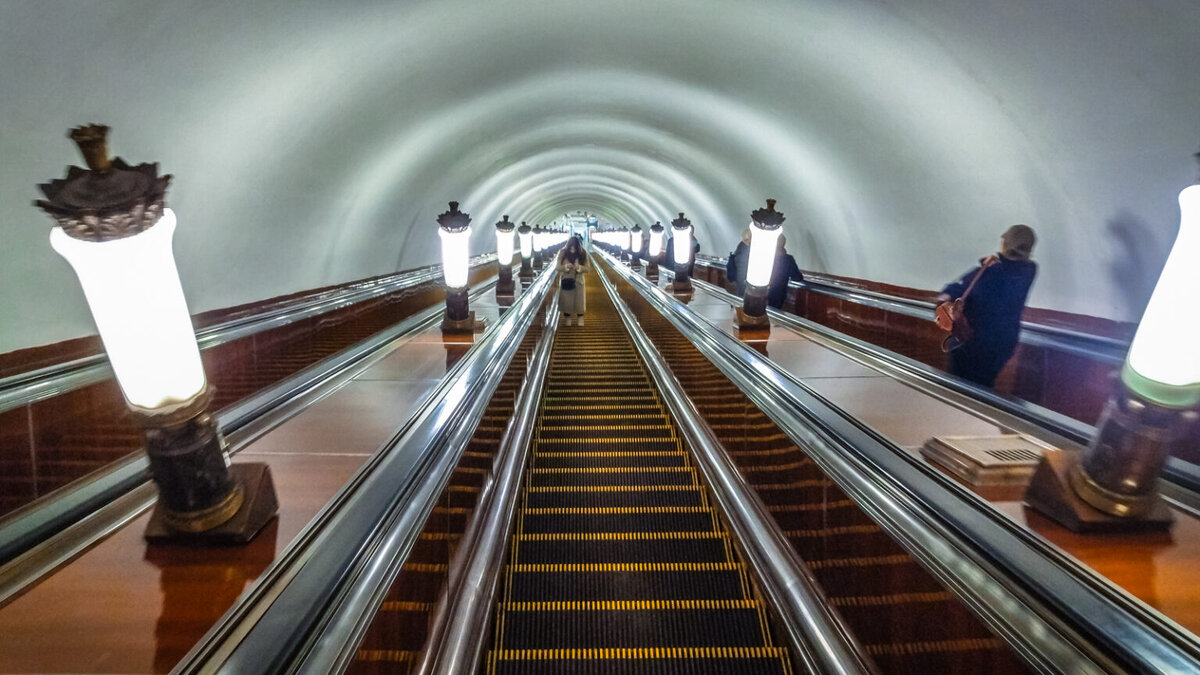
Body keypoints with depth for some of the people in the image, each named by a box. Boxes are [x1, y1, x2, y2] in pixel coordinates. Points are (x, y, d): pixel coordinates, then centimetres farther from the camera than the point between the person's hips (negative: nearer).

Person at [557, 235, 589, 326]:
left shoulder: (582, 254, -8)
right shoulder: (562, 253, -9)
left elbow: (586, 269, -6)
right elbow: (558, 267, -7)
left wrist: (579, 267, -26)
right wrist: (566, 266, -27)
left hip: (578, 281, 0)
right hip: (565, 281, 0)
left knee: (579, 301, 4)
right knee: (566, 301, 5)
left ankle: (580, 319, 17)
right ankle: (568, 318, 20)